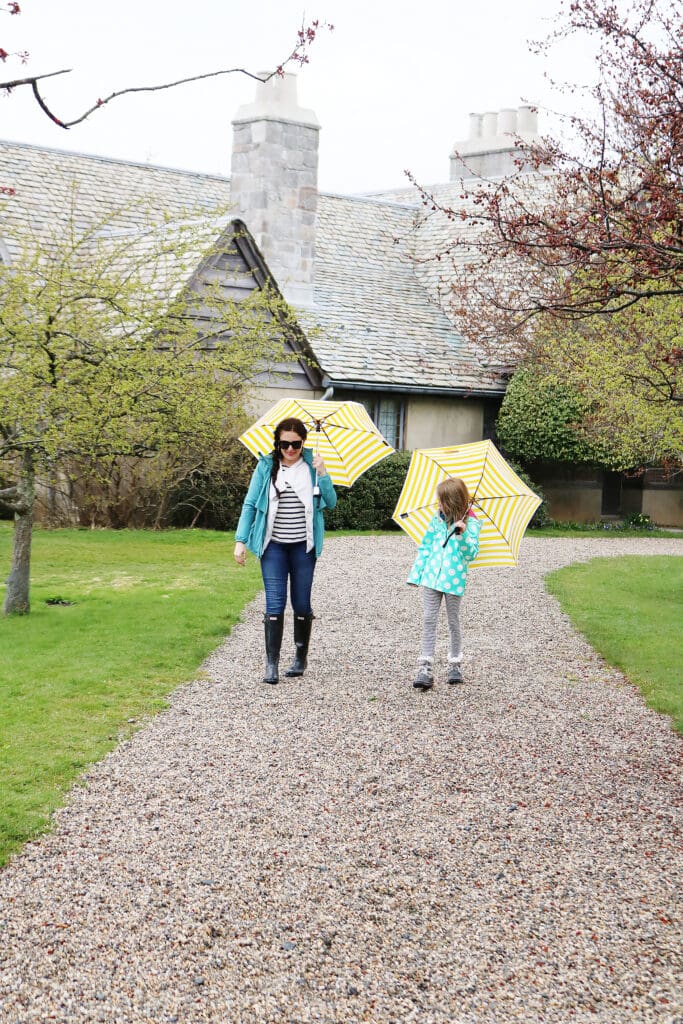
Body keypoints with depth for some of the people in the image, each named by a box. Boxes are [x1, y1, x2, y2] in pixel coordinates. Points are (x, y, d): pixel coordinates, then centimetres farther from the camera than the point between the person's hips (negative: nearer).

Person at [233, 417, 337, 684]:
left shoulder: (311, 465, 2)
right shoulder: (266, 466, 0)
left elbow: (330, 502, -2)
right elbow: (250, 504, 1)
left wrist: (322, 473, -15)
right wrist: (240, 540, -4)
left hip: (303, 546, 1)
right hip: (273, 545, -1)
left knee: (302, 604, 8)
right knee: (275, 604, -7)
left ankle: (301, 657, 24)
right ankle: (272, 663, -4)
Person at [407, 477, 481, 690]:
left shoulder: (471, 524, -5)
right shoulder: (438, 519, 8)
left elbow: (471, 553, -12)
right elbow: (425, 547, 12)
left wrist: (462, 534, -28)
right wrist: (416, 574, 9)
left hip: (454, 580, -4)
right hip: (431, 576, 4)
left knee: (453, 622, 8)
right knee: (429, 620, -3)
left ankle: (455, 665, 21)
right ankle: (425, 668, -5)